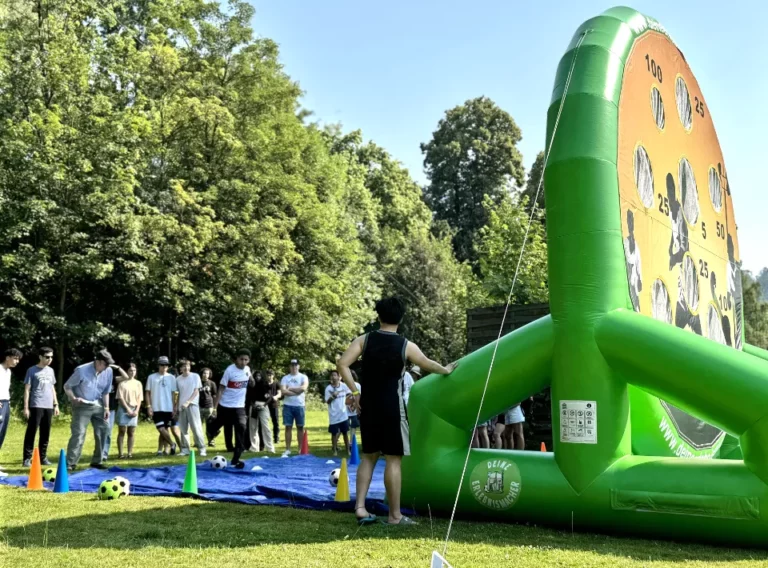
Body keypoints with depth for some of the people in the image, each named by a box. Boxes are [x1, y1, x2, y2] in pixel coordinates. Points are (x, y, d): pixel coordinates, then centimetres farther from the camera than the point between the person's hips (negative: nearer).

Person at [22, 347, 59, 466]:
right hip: (36, 406, -5)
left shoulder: (50, 371, 15)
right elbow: (27, 389, -3)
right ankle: (27, 458, -1)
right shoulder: (32, 370, -2)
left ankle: (43, 457, 14)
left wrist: (56, 404, 15)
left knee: (46, 434, 7)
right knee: (31, 432, -4)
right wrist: (26, 407, -9)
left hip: (49, 406, 5)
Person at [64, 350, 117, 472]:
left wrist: (106, 408, 2)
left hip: (98, 405, 5)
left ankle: (97, 461, 20)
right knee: (78, 434, -12)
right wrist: (74, 398, -27)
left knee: (102, 432, 7)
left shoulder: (108, 371, -6)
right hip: (82, 406, -5)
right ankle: (70, 463, -9)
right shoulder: (82, 370, -20)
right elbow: (67, 386, -10)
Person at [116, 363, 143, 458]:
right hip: (123, 409, -3)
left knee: (131, 432, 3)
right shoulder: (122, 383, -1)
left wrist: (136, 410, -6)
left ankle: (130, 453, 5)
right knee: (122, 431, -3)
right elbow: (120, 398, -5)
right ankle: (120, 453, -3)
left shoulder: (138, 383, 9)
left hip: (134, 410, 3)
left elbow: (139, 398, 7)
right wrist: (128, 409, -11)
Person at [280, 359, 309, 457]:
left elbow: (303, 388, -16)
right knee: (288, 427, 2)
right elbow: (283, 391, -9)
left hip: (299, 405, -1)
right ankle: (287, 450, 5)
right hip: (288, 405, 1)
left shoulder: (303, 377, 2)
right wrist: (297, 391, -12)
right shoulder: (285, 378, 5)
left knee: (300, 427, 5)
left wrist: (290, 388, -9)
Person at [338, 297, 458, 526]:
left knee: (369, 456, 15)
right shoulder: (406, 346, -4)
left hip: (368, 406, 4)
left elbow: (342, 365, -10)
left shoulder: (364, 340, 1)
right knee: (393, 459, 1)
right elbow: (428, 365, 12)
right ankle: (395, 515, 6)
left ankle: (360, 507, 7)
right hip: (392, 408, -4)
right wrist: (446, 370, 32)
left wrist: (355, 392, -3)